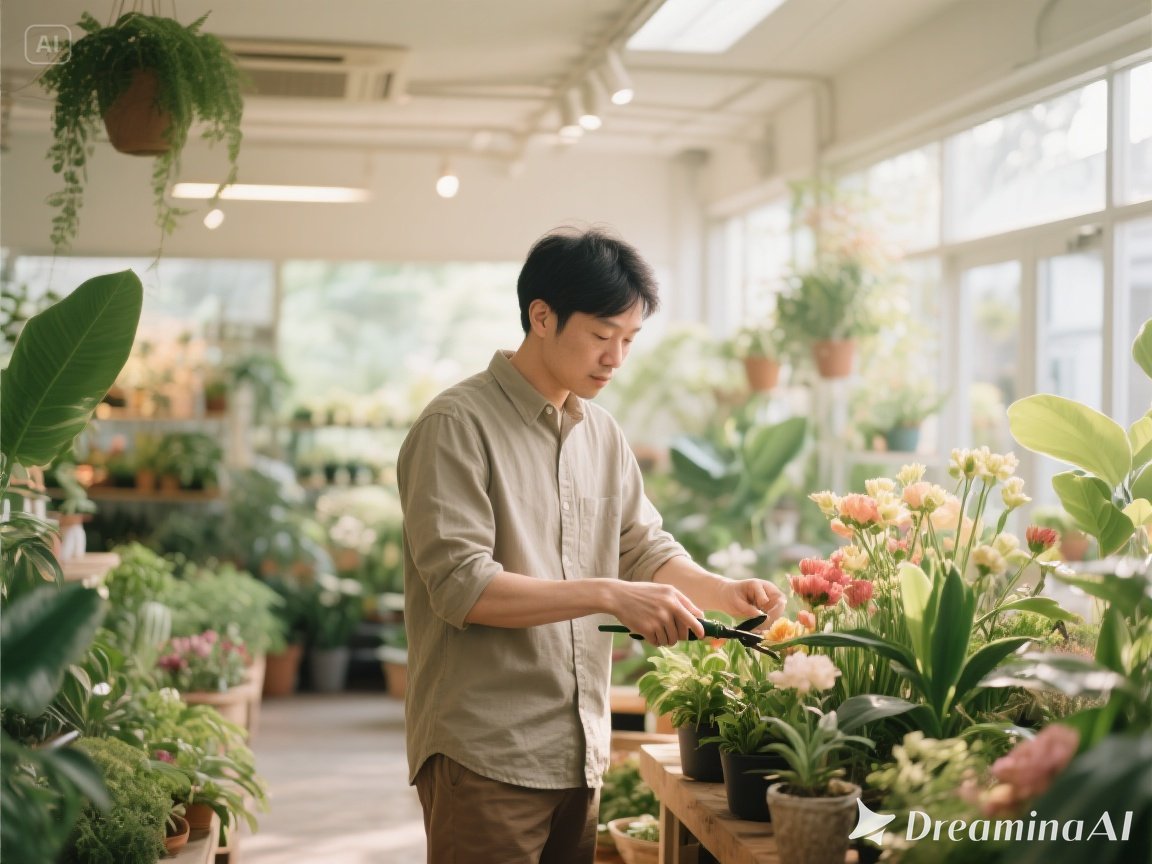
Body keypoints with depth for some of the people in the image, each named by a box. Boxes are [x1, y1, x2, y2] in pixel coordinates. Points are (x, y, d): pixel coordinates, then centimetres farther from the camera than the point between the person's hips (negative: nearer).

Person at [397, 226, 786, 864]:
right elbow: (460, 586, -19)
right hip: (485, 757, -7)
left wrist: (724, 592, -4)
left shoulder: (603, 435, 13)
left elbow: (646, 550, 16)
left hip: (580, 754, 7)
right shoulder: (457, 426, -11)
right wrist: (609, 596, -24)